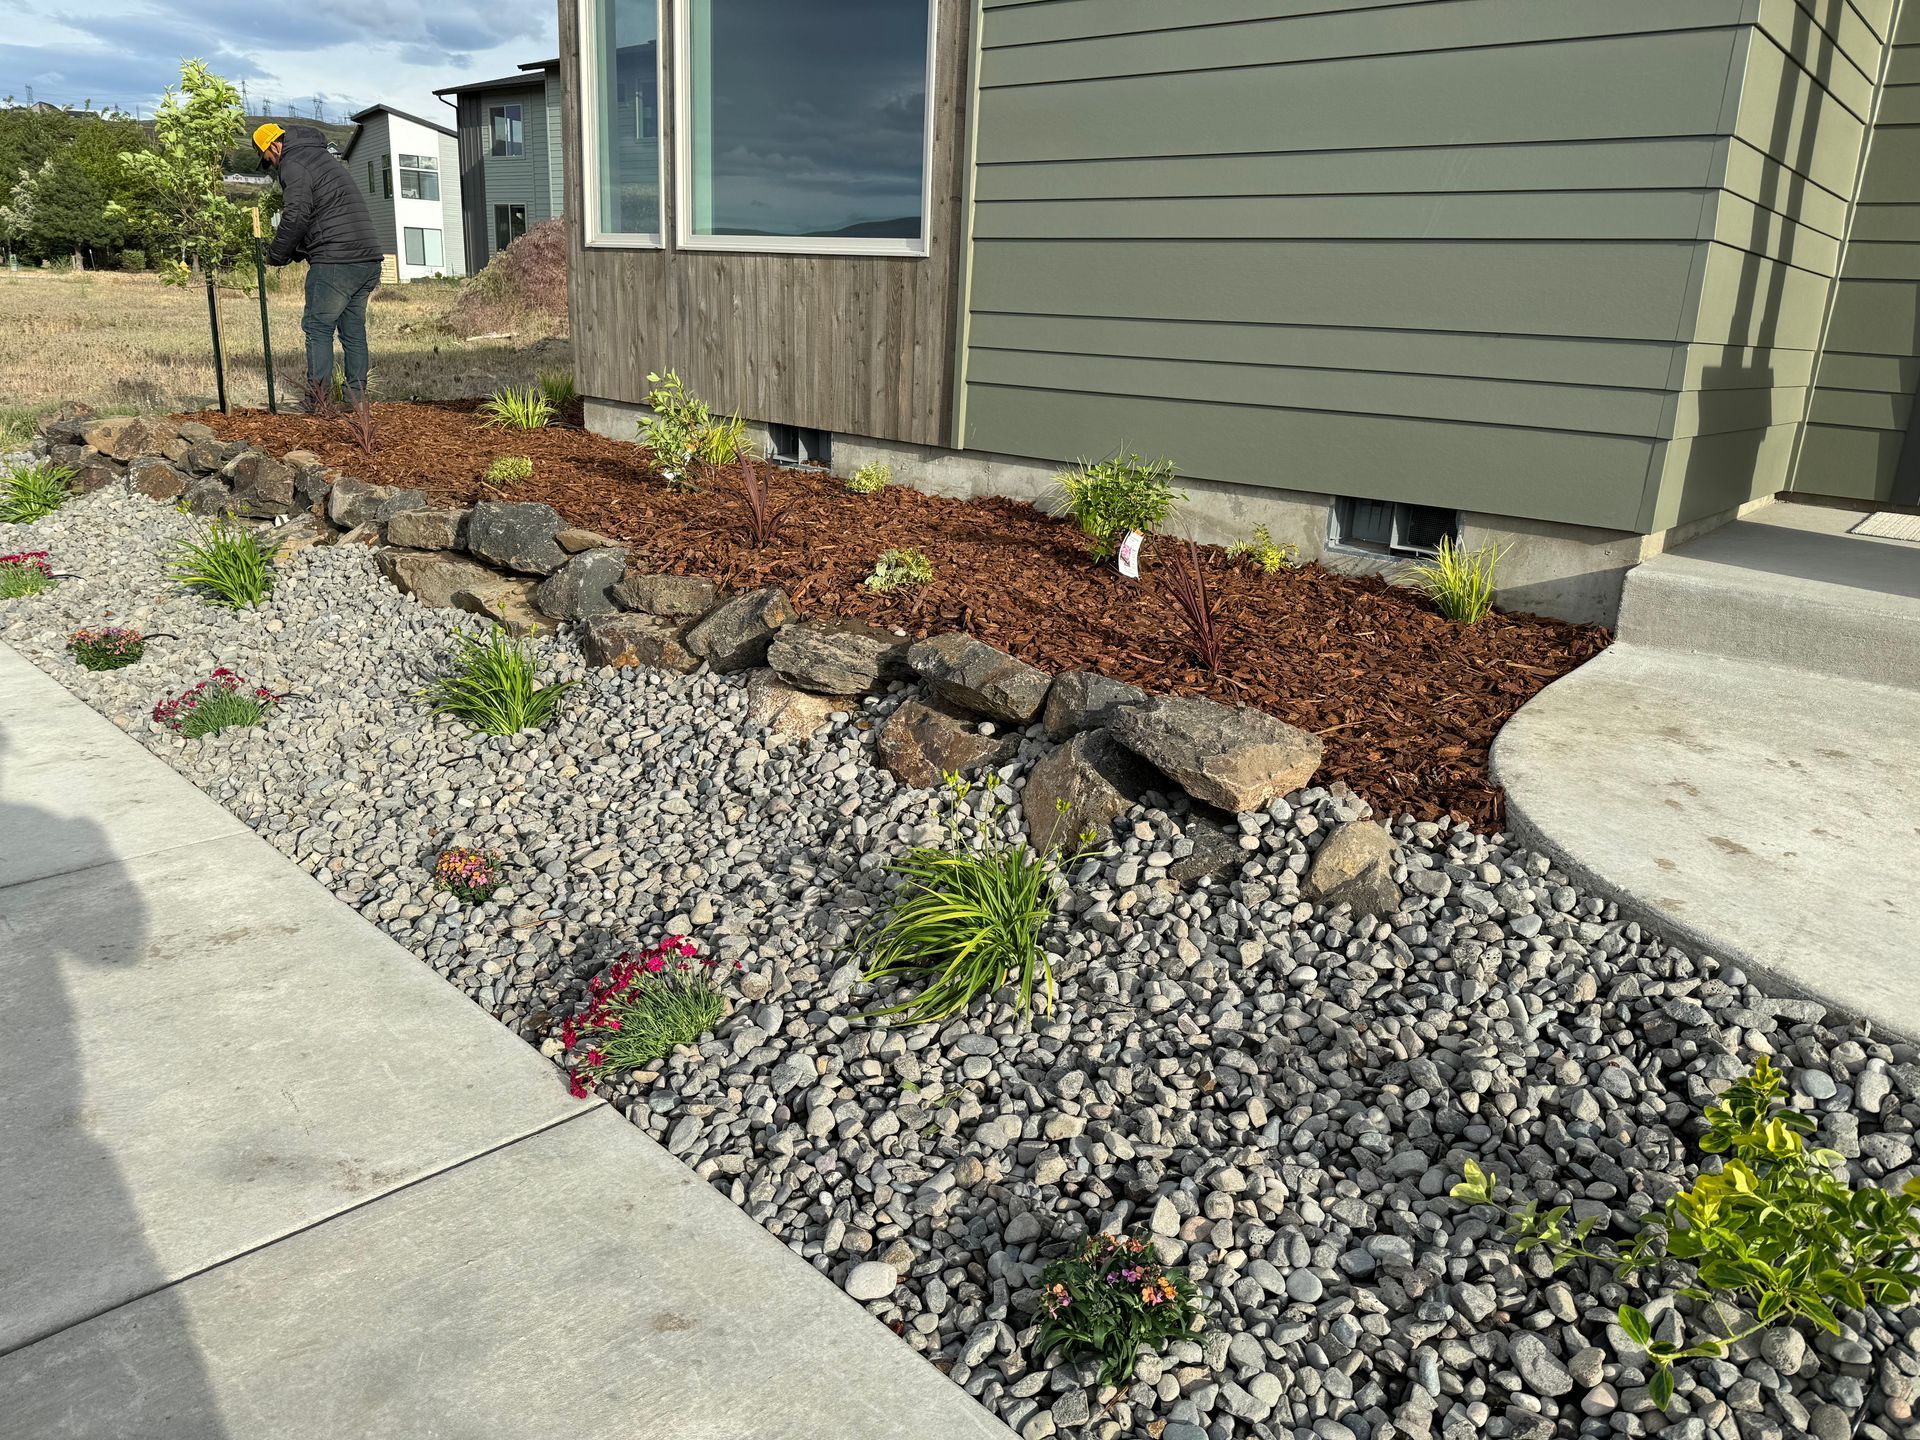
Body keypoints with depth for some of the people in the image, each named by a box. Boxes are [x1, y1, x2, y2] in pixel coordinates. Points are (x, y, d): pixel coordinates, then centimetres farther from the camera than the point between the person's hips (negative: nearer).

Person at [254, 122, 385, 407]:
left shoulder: (293, 165, -2)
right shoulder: (325, 158, 27)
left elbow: (295, 218, -12)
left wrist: (276, 256, 1)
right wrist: (297, 251, 19)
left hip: (334, 262, -8)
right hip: (369, 258, 8)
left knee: (318, 327, -2)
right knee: (354, 328, 11)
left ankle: (318, 398, -4)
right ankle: (356, 398, 12)